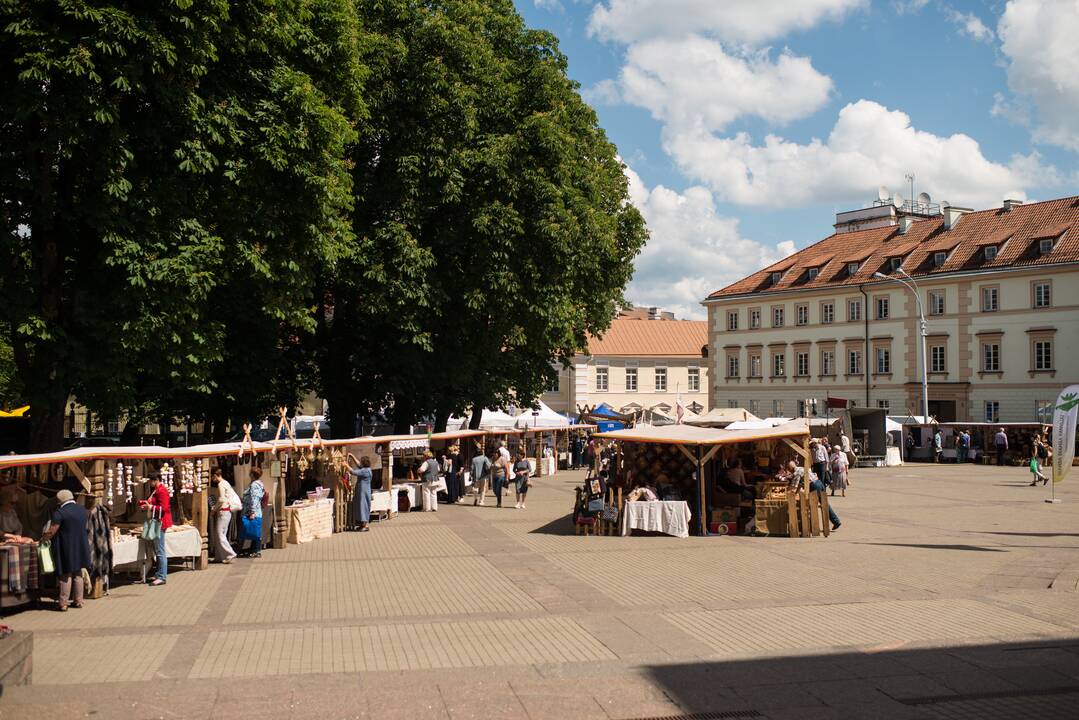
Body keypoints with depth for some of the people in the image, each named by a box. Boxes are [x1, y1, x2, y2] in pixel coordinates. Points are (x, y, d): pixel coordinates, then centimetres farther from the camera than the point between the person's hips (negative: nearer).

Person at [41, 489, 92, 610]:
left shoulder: (60, 513, -15)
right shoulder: (83, 510, 6)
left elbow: (51, 532, -15)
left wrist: (42, 539, 1)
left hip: (66, 548, -6)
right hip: (81, 547, 6)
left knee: (65, 575, 0)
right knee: (78, 574, 15)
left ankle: (63, 603, 3)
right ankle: (78, 601, 19)